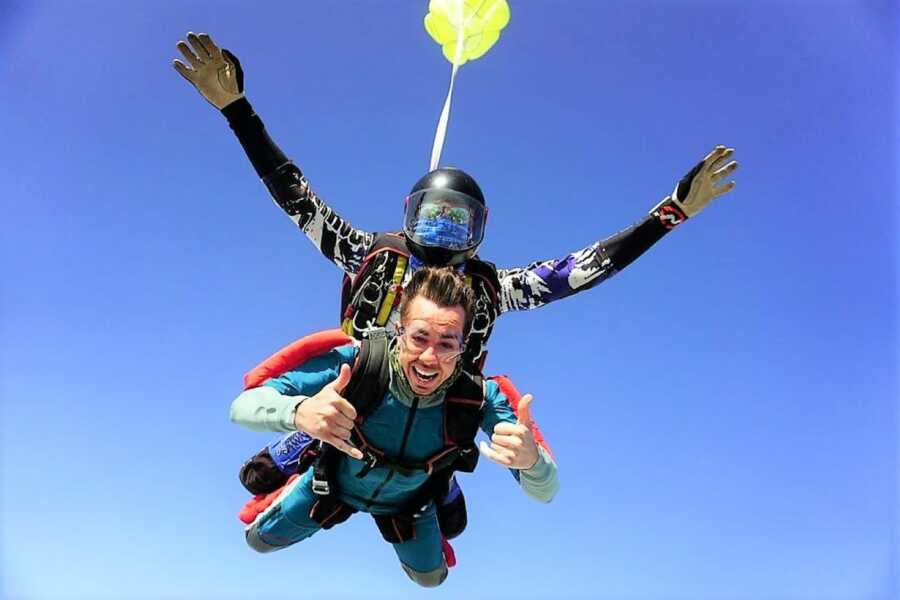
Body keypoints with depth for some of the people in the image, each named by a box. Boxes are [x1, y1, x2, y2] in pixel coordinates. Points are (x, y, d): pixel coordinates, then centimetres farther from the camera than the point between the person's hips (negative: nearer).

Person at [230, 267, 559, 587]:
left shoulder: (479, 398, -37)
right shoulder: (356, 361, -40)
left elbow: (544, 491, -36)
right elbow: (243, 406, -42)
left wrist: (531, 458, -62)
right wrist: (299, 410, -66)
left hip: (407, 503, 1)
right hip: (336, 482, -1)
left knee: (430, 577, 26)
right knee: (259, 540, 19)